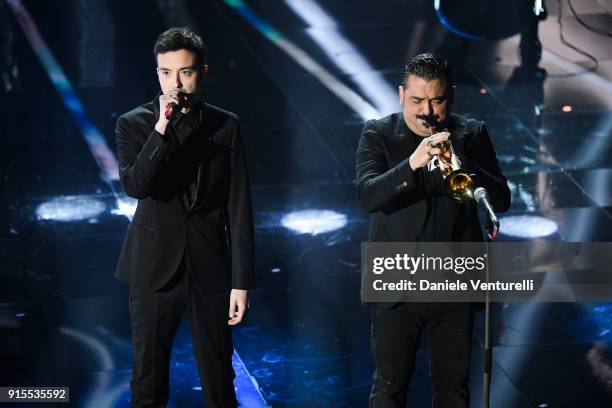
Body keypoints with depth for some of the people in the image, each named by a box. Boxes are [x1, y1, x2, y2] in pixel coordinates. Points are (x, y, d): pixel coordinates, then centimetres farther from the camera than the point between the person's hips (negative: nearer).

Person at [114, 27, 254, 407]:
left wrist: (242, 281, -3)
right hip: (154, 267, 0)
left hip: (210, 268, 1)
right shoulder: (134, 124, -1)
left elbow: (239, 208, 0)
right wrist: (161, 128, -25)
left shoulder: (226, 126, 1)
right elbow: (135, 186, -18)